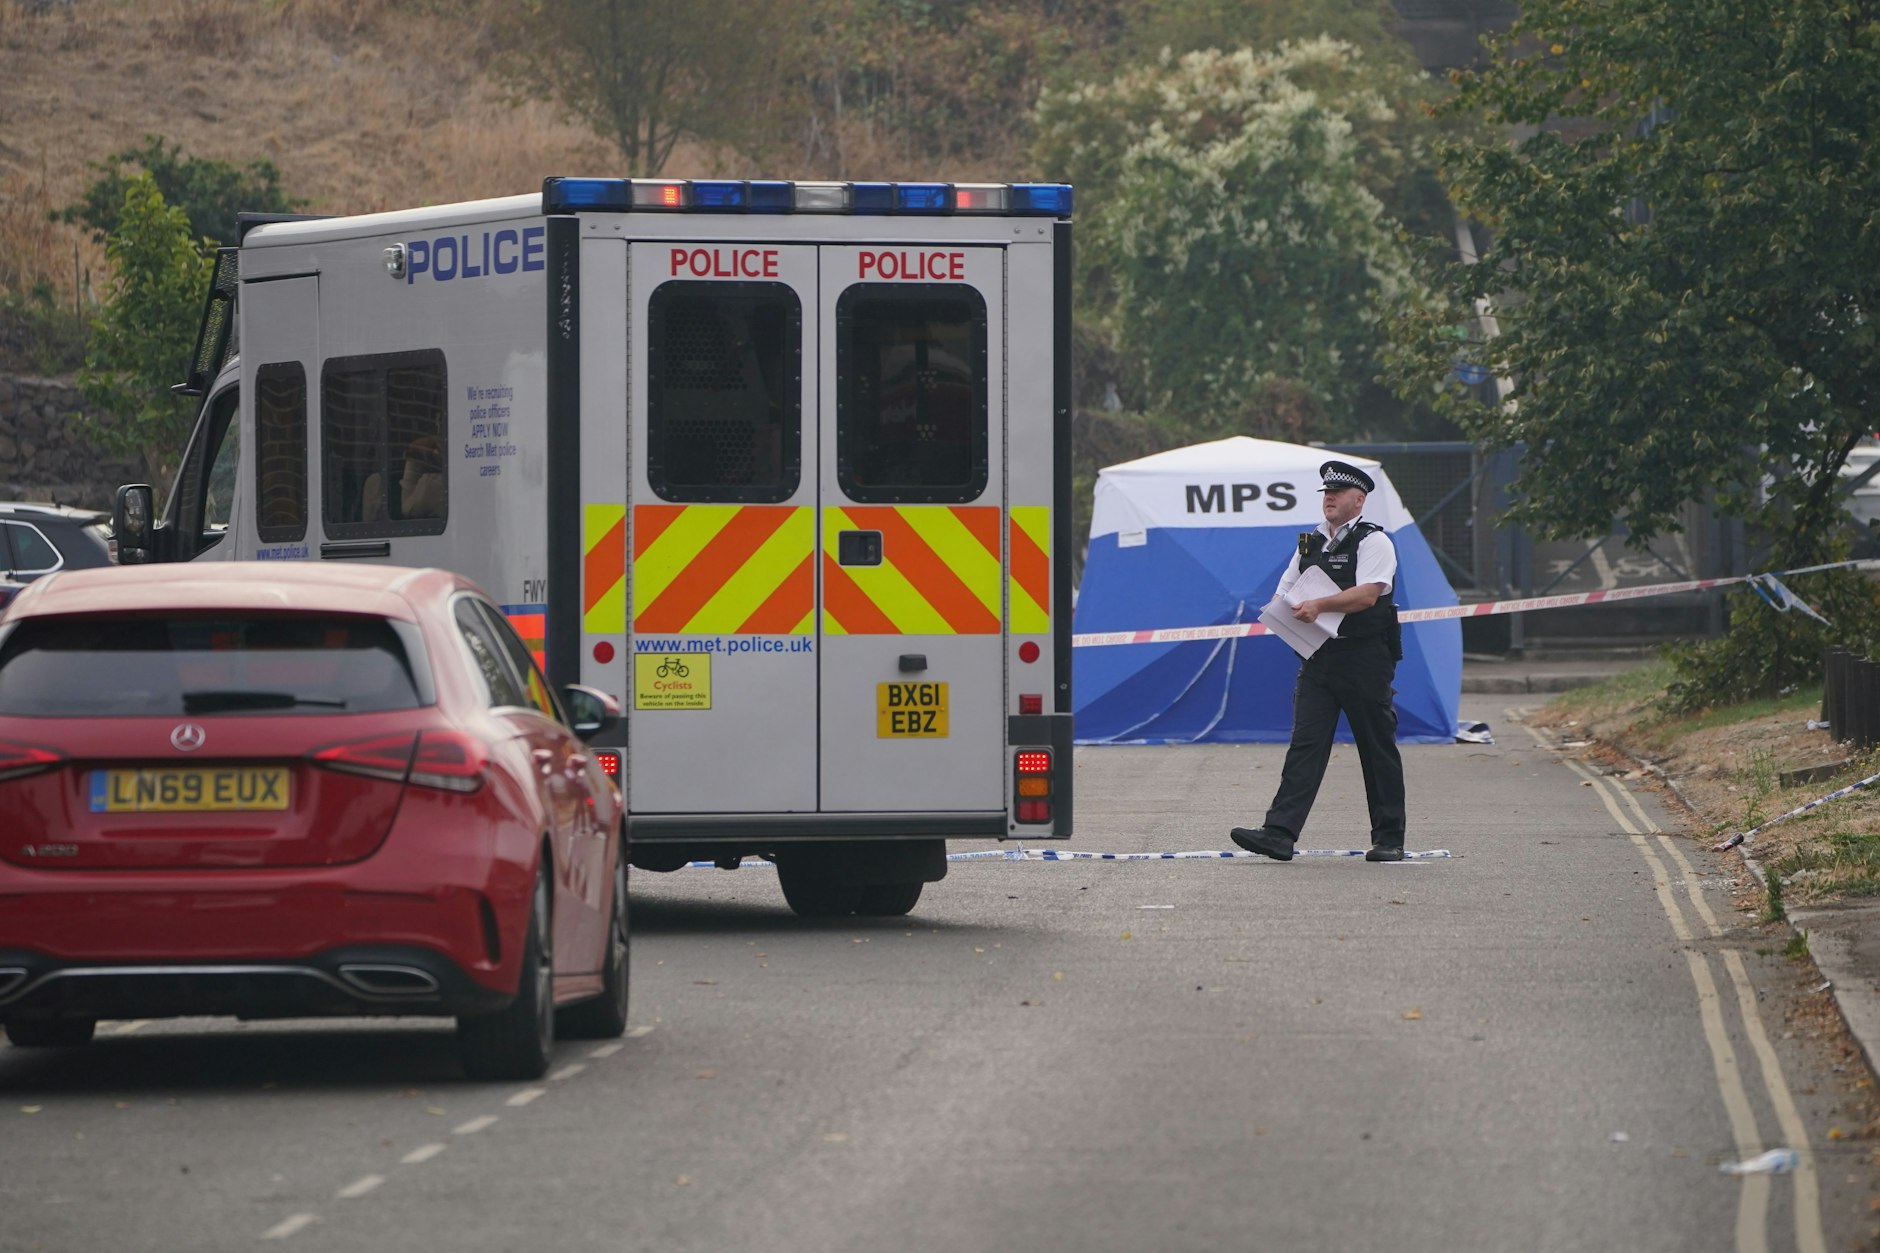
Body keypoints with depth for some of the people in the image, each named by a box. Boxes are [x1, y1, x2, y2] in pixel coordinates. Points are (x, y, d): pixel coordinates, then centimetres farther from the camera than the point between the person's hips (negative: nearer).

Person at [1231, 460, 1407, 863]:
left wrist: (1320, 605, -27)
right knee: (1305, 741, -5)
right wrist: (1291, 613, -4)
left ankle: (1389, 840, 10)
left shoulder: (1373, 541, -4)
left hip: (1364, 658, -5)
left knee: (1377, 747, 3)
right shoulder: (1310, 543, 17)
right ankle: (1279, 833, -14)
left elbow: (1367, 594, -18)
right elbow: (1285, 592, 19)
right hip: (1318, 655, 5)